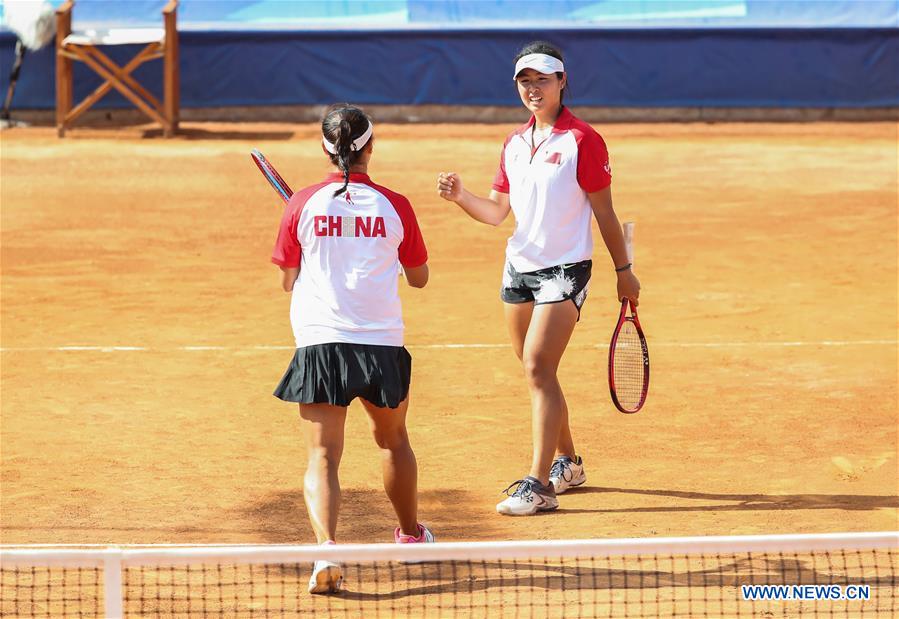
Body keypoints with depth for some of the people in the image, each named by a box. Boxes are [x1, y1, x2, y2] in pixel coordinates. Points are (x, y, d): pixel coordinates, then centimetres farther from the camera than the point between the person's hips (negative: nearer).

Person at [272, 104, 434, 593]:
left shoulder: (303, 204, -3)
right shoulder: (394, 206, -2)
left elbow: (289, 280, 7)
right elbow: (419, 276, 11)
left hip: (319, 343, -1)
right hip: (382, 343, 1)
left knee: (322, 456, -2)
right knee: (393, 440, 24)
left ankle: (326, 549, -24)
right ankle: (411, 534, 42)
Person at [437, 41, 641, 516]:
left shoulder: (582, 141, -8)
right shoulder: (514, 144, 10)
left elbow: (604, 213, -5)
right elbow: (497, 212, 11)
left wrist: (624, 271, -3)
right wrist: (460, 197, -7)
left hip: (564, 269, -7)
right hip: (519, 267, 7)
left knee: (537, 367, -16)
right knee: (536, 371, 12)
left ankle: (540, 485, -16)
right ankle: (567, 462, 29)